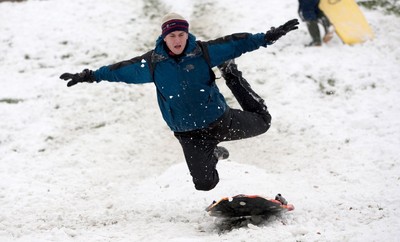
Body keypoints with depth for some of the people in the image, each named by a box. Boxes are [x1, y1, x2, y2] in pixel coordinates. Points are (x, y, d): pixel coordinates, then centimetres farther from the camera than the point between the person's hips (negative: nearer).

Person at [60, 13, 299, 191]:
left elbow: (235, 43, -10)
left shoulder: (203, 51, -13)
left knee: (261, 123, 14)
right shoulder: (152, 63, -10)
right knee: (204, 183, -1)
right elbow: (122, 70, -1)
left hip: (220, 119, 0)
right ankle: (213, 154, 34)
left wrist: (268, 37, -16)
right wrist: (88, 76, 1)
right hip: (189, 133, 0)